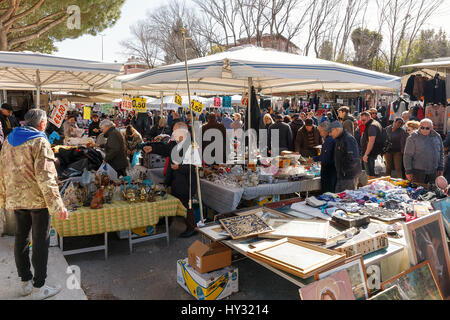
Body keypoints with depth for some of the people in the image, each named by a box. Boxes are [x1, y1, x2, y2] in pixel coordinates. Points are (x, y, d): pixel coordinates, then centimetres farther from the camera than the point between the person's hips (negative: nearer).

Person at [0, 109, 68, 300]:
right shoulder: (39, 142, -13)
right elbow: (45, 176, -21)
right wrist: (57, 205, -22)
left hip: (15, 199, 7)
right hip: (38, 198, -7)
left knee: (21, 239, 15)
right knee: (41, 242, 2)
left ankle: (25, 283, 29)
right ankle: (38, 288, 11)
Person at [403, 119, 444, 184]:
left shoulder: (437, 136, 7)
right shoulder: (413, 138, -8)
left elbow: (441, 153, 17)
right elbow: (407, 155, -8)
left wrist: (441, 168, 13)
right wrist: (408, 171, -10)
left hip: (433, 172, 5)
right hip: (418, 171, -5)